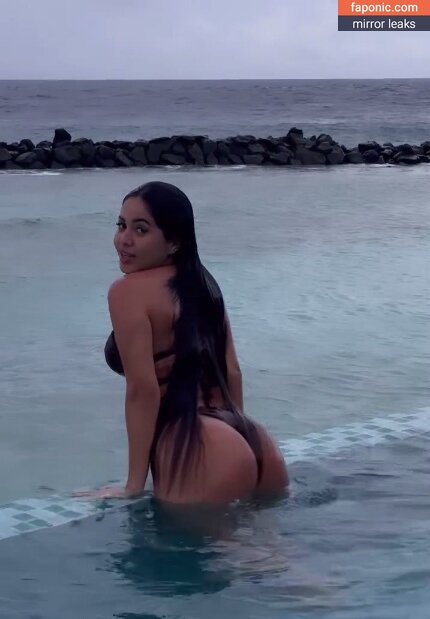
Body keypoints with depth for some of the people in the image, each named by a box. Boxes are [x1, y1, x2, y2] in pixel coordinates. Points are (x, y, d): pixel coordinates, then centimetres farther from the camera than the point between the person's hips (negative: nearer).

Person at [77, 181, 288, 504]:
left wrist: (134, 484, -8)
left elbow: (143, 389, -12)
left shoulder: (128, 291, -6)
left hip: (198, 453, -9)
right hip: (252, 445, 9)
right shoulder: (202, 283, 17)